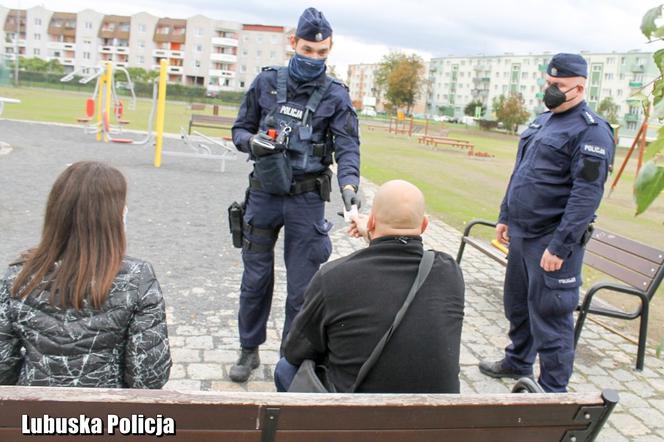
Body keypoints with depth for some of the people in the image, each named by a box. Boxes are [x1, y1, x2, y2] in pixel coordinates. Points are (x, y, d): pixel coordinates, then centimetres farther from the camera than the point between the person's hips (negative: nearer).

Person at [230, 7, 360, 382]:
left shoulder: (335, 96, -2)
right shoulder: (267, 82, 2)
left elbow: (348, 147, -12)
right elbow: (240, 129, 9)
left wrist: (349, 185, -32)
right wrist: (252, 142, -15)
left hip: (307, 199, -1)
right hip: (264, 194, 2)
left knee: (302, 288, 4)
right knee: (256, 278, 11)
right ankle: (250, 350, 30)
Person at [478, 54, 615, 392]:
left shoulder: (591, 131, -14)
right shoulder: (542, 121, 14)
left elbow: (587, 194, -21)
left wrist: (559, 246, -24)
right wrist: (505, 216, 18)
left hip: (552, 240, -9)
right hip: (521, 234, 9)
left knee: (550, 316, 0)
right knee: (517, 305, 21)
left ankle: (552, 392, 15)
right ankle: (518, 362, 42)